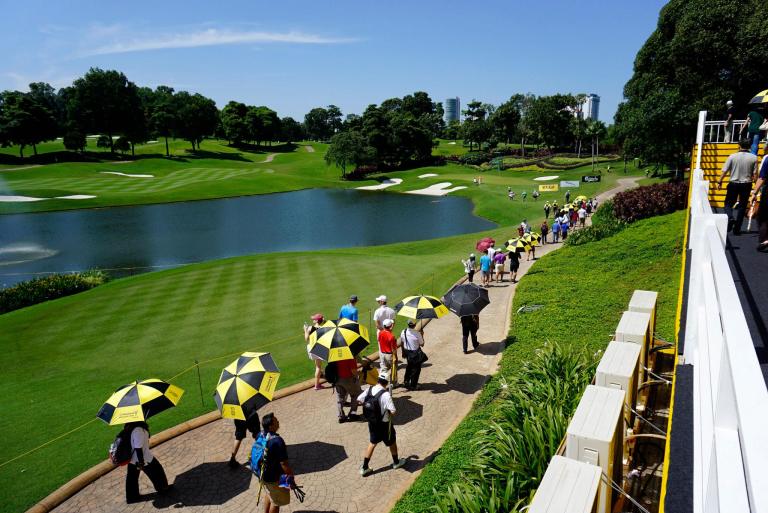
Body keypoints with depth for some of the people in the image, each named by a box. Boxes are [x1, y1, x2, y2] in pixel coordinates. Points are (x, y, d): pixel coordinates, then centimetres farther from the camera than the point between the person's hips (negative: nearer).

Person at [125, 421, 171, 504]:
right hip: (143, 457, -7)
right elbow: (138, 448, -30)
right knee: (156, 470, 15)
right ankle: (163, 488, 34)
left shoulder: (129, 427, -7)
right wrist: (141, 462, -21)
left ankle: (131, 497, 37)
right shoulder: (138, 430, -35)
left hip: (131, 458, 8)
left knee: (132, 477, 21)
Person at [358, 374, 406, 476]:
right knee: (392, 442, 20)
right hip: (384, 424, -5)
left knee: (372, 443, 21)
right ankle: (396, 462, 41)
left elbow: (359, 400, 3)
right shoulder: (386, 394, -27)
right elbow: (393, 411, -28)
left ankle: (364, 468, 23)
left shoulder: (369, 389, -9)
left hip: (371, 422, 5)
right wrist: (390, 415, -5)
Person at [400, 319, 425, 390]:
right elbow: (422, 344, -12)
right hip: (416, 354, -5)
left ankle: (406, 382, 38)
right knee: (416, 370, 13)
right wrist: (422, 335, -1)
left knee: (408, 368, 27)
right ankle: (413, 386, 22)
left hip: (407, 353, 5)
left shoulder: (403, 332, -11)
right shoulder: (417, 333, -24)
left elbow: (402, 343, 3)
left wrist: (403, 352, 18)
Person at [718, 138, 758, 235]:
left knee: (728, 203, 15)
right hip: (746, 185, 1)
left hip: (733, 184, -1)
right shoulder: (754, 158, -6)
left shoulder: (732, 156, -8)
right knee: (742, 206, 9)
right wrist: (749, 179, 13)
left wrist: (720, 182, 5)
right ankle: (737, 229, 10)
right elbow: (754, 174, -6)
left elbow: (724, 171, -6)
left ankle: (730, 218, -14)